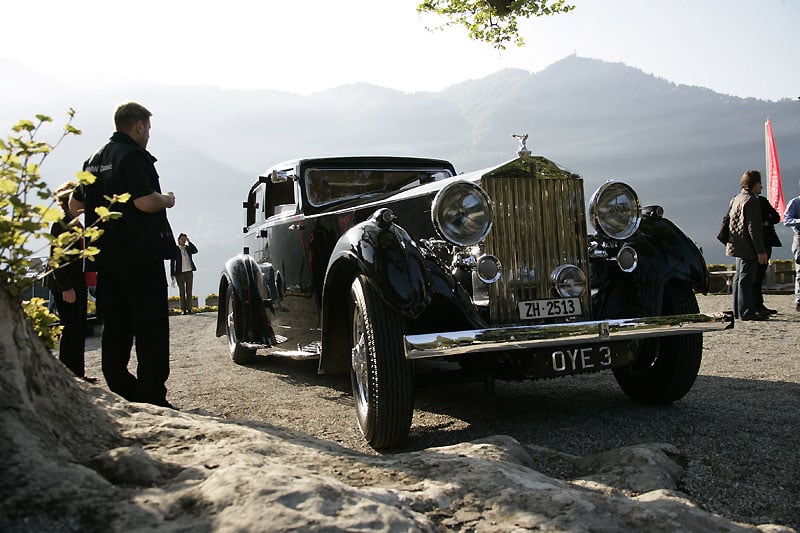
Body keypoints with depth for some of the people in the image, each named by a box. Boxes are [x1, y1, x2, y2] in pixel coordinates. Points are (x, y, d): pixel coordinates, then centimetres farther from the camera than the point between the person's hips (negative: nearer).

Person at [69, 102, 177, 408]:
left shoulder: (95, 159, 17)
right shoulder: (133, 156, -10)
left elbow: (75, 204, 24)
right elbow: (145, 202, -20)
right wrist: (167, 200, -1)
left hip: (106, 258, 8)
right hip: (141, 256, -8)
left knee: (116, 326, 13)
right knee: (151, 326, -6)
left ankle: (119, 391, 18)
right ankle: (151, 398, -9)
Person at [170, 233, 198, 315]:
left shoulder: (188, 248, 10)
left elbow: (195, 250, -9)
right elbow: (172, 262, -2)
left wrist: (189, 242, -10)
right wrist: (172, 274, -7)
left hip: (189, 272, 3)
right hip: (180, 273, -3)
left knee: (189, 291, 3)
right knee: (182, 291, -2)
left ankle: (189, 309, 6)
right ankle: (183, 309, 0)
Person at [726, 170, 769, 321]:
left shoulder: (736, 199, 16)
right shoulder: (751, 200, -14)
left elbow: (730, 221, 22)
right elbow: (753, 228, -19)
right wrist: (761, 251, -19)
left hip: (737, 245, 10)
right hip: (748, 247, -10)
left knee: (739, 278, 14)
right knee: (746, 279, -9)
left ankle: (738, 311, 19)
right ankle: (747, 312, -8)